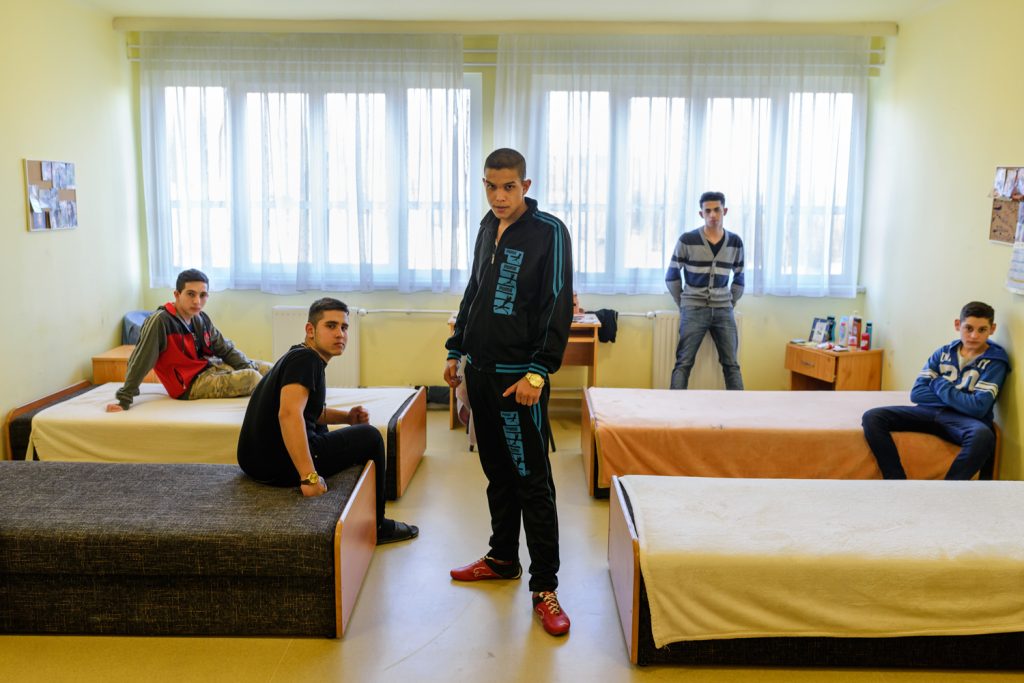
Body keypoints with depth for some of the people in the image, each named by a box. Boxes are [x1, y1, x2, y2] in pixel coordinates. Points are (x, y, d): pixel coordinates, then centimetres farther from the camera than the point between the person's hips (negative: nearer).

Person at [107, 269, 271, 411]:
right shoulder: (160, 321, -22)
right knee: (250, 378, -19)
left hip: (208, 367, 8)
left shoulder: (201, 319, 0)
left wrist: (249, 368, -4)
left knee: (266, 368, 6)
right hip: (189, 385, -8)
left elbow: (226, 349, 8)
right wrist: (124, 400, -19)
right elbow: (139, 362, -21)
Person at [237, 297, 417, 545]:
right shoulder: (306, 359, -15)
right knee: (370, 436, 2)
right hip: (280, 464, -10)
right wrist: (309, 476, -33)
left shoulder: (301, 357, 15)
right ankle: (374, 527, 15)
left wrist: (347, 417, 14)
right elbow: (289, 414, -31)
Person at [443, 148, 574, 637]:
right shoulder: (488, 228, 13)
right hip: (481, 371, 7)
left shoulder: (548, 232, -9)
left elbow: (559, 307, -14)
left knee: (532, 482, -3)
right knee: (496, 472, 16)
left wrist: (537, 372, -19)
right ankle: (502, 559, 31)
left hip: (519, 376, -7)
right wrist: (457, 350, 18)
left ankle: (545, 587, 5)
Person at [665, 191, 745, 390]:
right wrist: (682, 304, 2)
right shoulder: (687, 240, -5)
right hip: (693, 309, -3)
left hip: (723, 310, 3)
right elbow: (672, 276, 2)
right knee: (683, 363, -7)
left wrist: (731, 304, 11)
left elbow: (739, 278, 17)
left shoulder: (735, 242, 5)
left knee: (732, 364, 3)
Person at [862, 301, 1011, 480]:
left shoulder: (995, 362, 2)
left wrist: (939, 385, -2)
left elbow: (978, 408, -13)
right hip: (930, 412, 4)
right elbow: (917, 393, 5)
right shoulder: (943, 353, 13)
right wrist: (957, 399, -6)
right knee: (872, 417, -21)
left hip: (964, 419, -3)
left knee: (983, 435, -41)